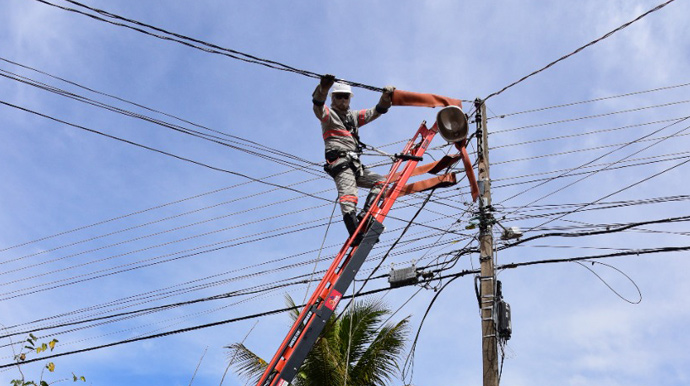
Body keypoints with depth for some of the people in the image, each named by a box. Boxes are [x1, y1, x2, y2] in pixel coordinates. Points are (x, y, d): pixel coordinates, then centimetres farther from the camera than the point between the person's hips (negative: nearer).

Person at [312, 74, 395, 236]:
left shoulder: (354, 116, 27)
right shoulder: (329, 114, 7)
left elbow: (376, 112, 21)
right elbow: (318, 108, -16)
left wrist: (386, 97, 1)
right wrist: (323, 89, -37)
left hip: (355, 165, 8)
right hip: (340, 163, -8)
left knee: (380, 181, 4)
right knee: (348, 195, -24)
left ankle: (364, 216, -12)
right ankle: (355, 231, -41)